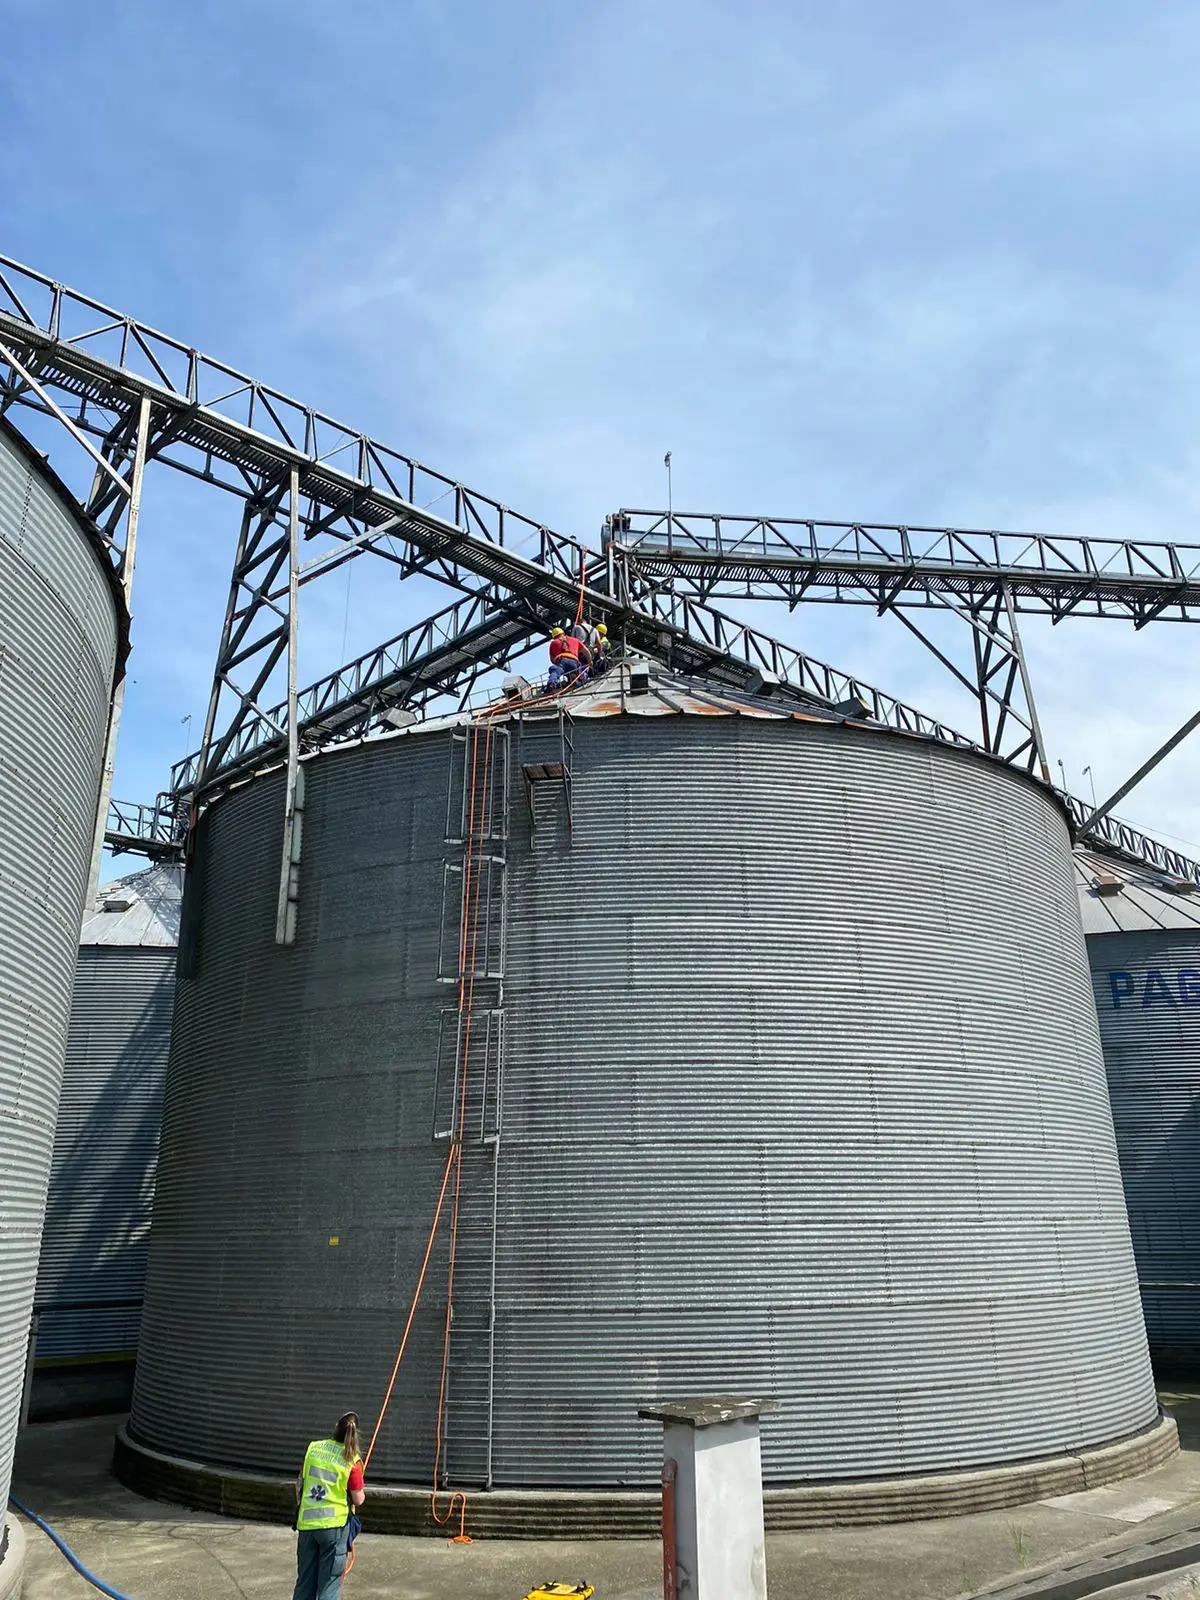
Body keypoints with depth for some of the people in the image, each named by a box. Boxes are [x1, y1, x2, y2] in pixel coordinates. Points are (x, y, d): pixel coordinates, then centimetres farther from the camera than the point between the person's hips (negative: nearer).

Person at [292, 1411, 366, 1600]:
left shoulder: (313, 1448, 2)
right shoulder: (352, 1460, -10)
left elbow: (300, 1483, 11)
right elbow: (358, 1500, -6)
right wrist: (362, 1491, 15)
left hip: (306, 1522, 4)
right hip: (334, 1524, -4)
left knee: (305, 1581, 16)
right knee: (329, 1582, 7)